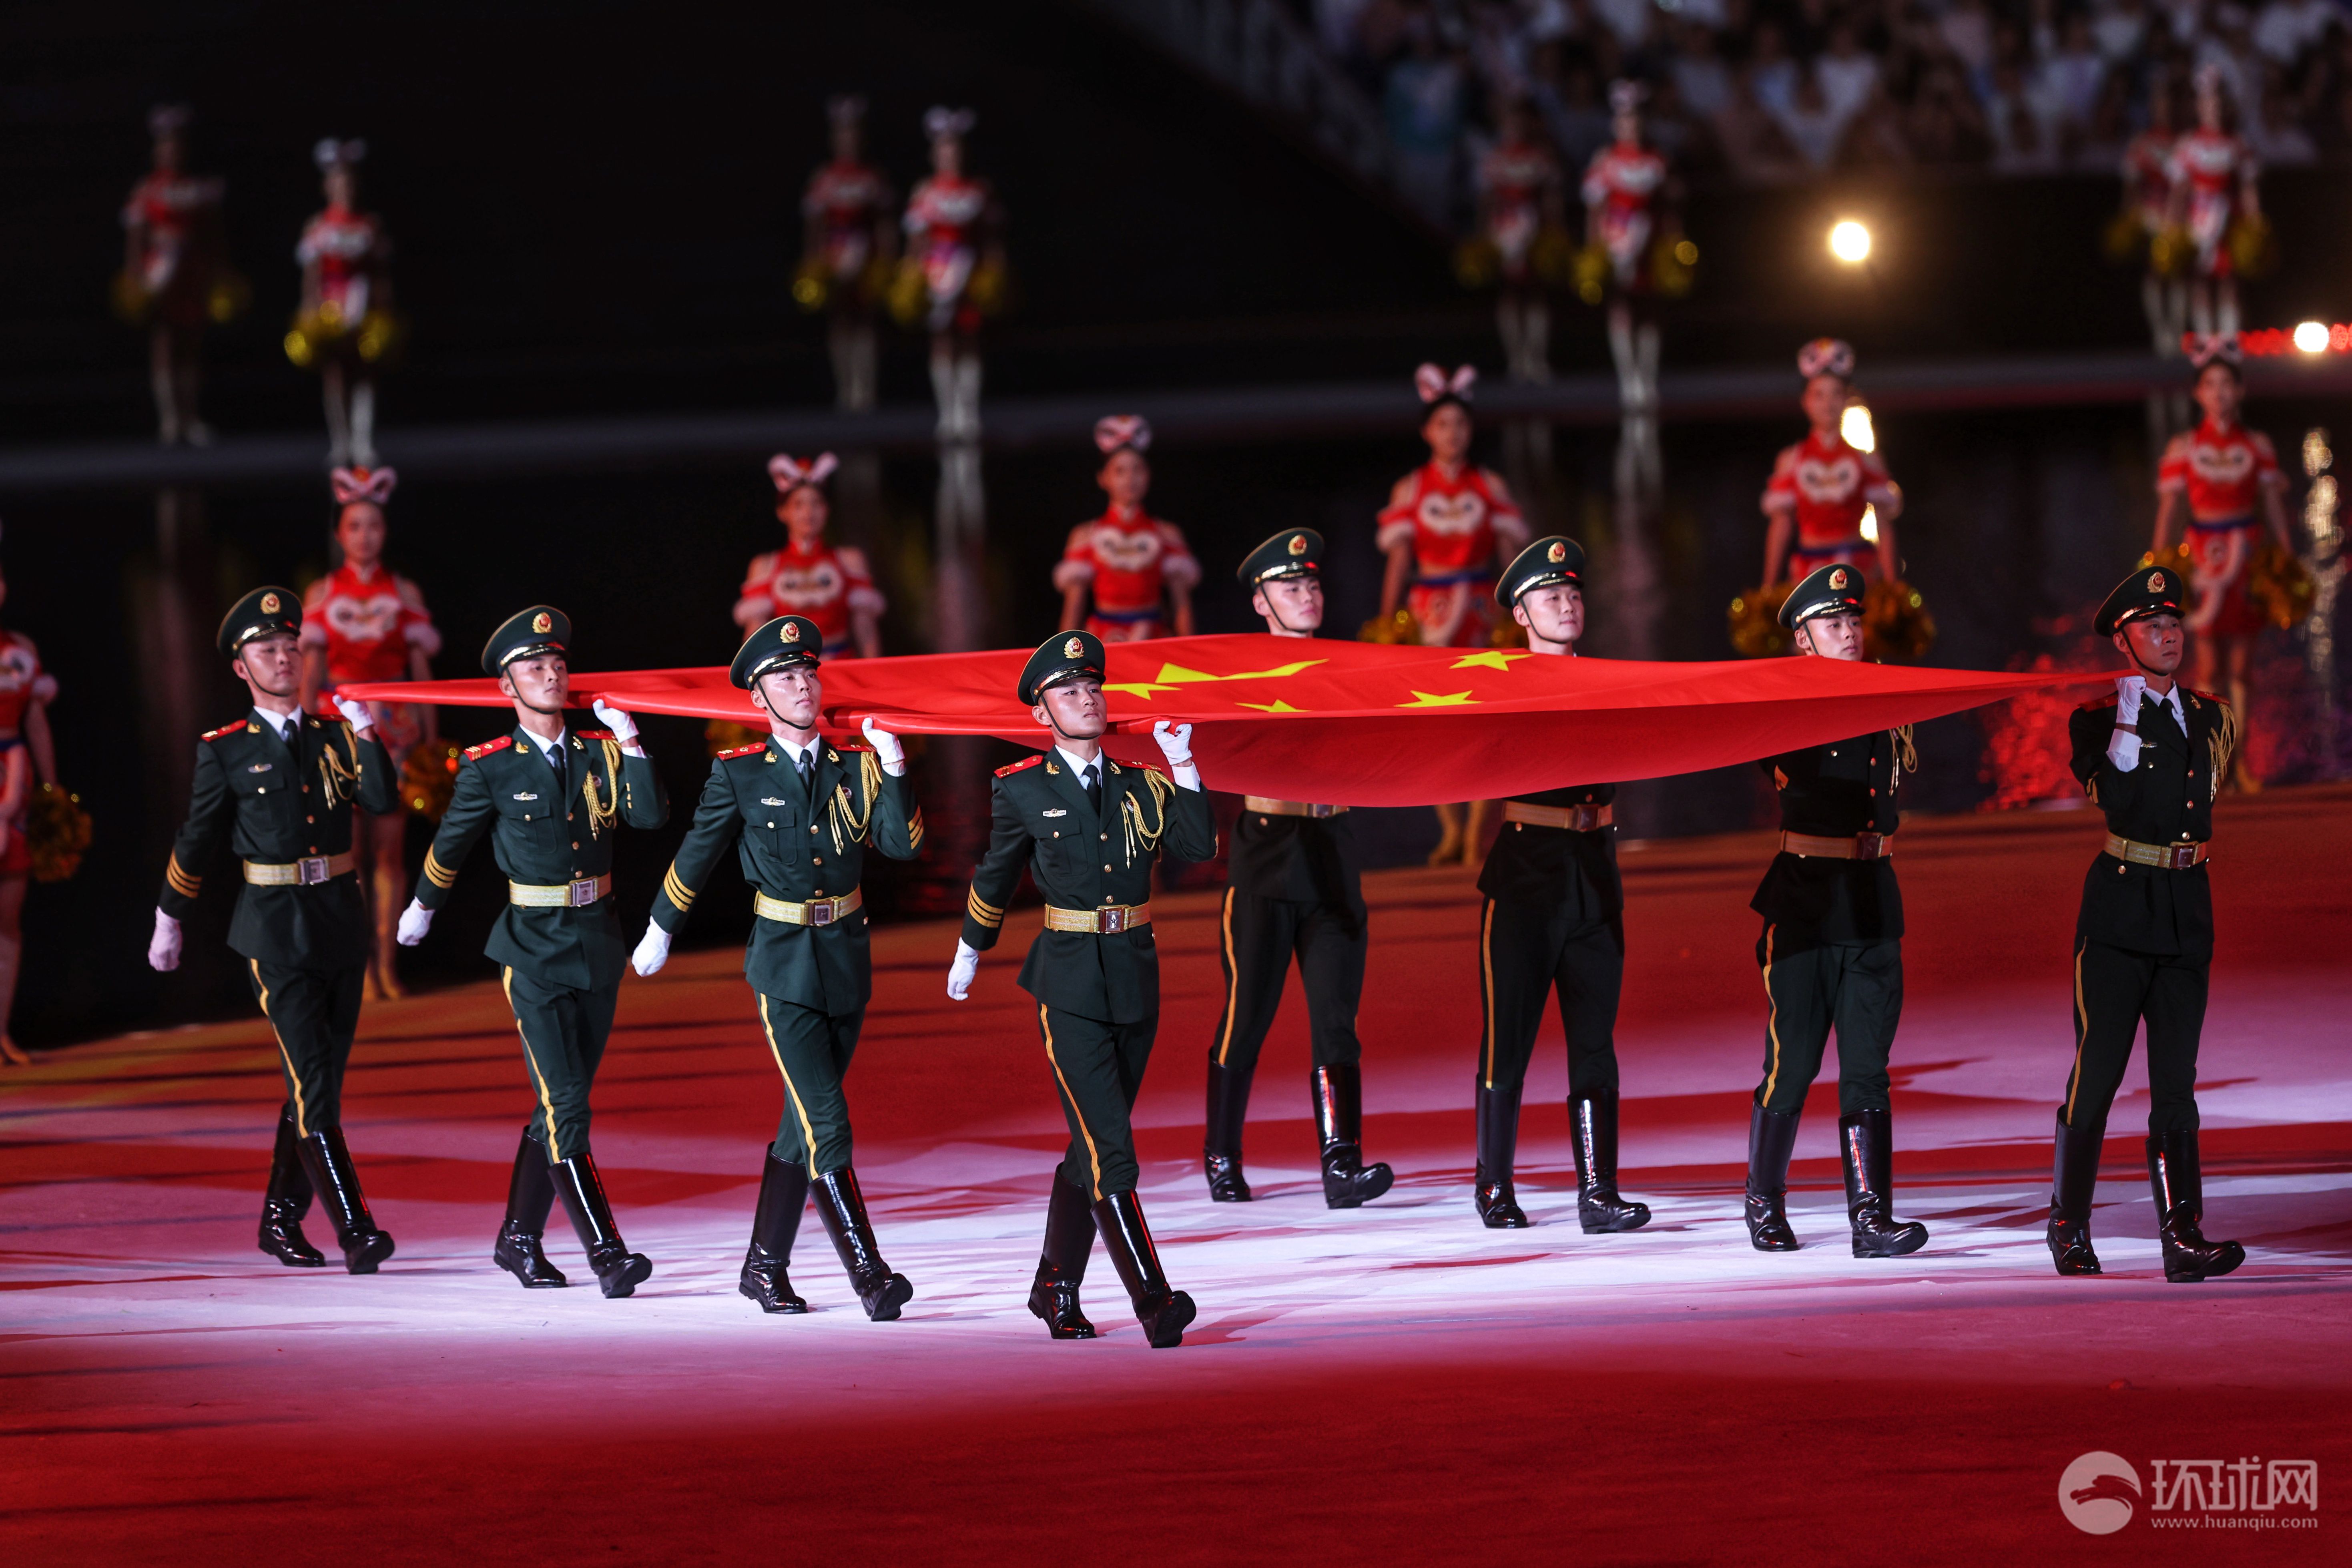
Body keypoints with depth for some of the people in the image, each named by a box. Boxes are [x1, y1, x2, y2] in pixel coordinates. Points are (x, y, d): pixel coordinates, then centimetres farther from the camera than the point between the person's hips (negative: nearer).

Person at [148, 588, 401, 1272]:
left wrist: (366, 734, -16)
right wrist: (169, 924, 15)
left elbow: (384, 801, -6)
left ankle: (282, 1219, 24)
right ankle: (355, 1233, -17)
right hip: (275, 928, -4)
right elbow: (196, 843, 9)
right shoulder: (226, 751, 0)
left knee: (320, 1078, 10)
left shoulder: (333, 736, 8)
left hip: (341, 920, 4)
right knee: (314, 1081, -12)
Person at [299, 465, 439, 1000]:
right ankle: (362, 968, -3)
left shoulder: (404, 594, 8)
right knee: (348, 846, -6)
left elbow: (421, 669, 8)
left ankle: (388, 963, 1)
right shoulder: (322, 594, 7)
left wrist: (432, 738, 3)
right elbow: (311, 670, 6)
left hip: (395, 725, 1)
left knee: (391, 846, -2)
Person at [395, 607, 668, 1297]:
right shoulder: (490, 769, -6)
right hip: (534, 949, -5)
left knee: (563, 1103, 12)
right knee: (566, 1103, -13)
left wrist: (629, 743, -16)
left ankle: (519, 1238, 26)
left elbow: (652, 815, -10)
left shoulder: (599, 754, 4)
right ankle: (607, 1256, -17)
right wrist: (422, 907, 22)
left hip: (598, 945, 5)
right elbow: (451, 844, 9)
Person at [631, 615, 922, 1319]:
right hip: (784, 964, -4)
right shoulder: (739, 774, -5)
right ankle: (869, 1276, -17)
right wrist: (660, 933, 16)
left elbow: (901, 845, -9)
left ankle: (765, 1266, 23)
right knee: (826, 1118, -14)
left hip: (847, 960, 4)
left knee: (805, 1122, 11)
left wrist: (894, 771, -22)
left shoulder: (855, 768, 3)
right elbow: (696, 856, 7)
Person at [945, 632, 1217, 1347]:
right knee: (1109, 1148, -14)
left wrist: (1182, 762, -8)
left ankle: (1056, 1288, 28)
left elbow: (1199, 846, -6)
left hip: (1135, 981, 4)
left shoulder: (1140, 783, 8)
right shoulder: (1023, 790, 0)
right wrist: (970, 953, 26)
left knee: (1091, 1148, 13)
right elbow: (995, 877, 15)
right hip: (1069, 984, -4)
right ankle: (1153, 1301, -20)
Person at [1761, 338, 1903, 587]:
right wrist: (1769, 588, 7)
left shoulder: (1866, 461, 8)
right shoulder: (1791, 461, 9)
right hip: (1808, 566, 1)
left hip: (1857, 566, -1)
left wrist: (1891, 585, -1)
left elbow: (1884, 527, 6)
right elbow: (1780, 525, 10)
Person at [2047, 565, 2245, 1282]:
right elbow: (2116, 797, -16)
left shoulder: (2210, 717, 13)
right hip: (2120, 908, -4)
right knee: (2097, 1073, -1)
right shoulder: (2099, 718, -1)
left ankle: (2183, 1236, -6)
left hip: (2188, 910, 4)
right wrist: (2127, 718, -18)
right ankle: (2069, 1229, 10)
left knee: (2176, 1081, 0)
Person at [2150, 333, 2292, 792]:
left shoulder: (2257, 446, 5)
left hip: (2247, 554, 1)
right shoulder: (2183, 449, 0)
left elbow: (2275, 509, 8)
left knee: (2241, 666, 3)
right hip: (2203, 555, -1)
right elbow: (2168, 510, 1)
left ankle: (2242, 759, 9)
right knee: (2209, 665, -3)